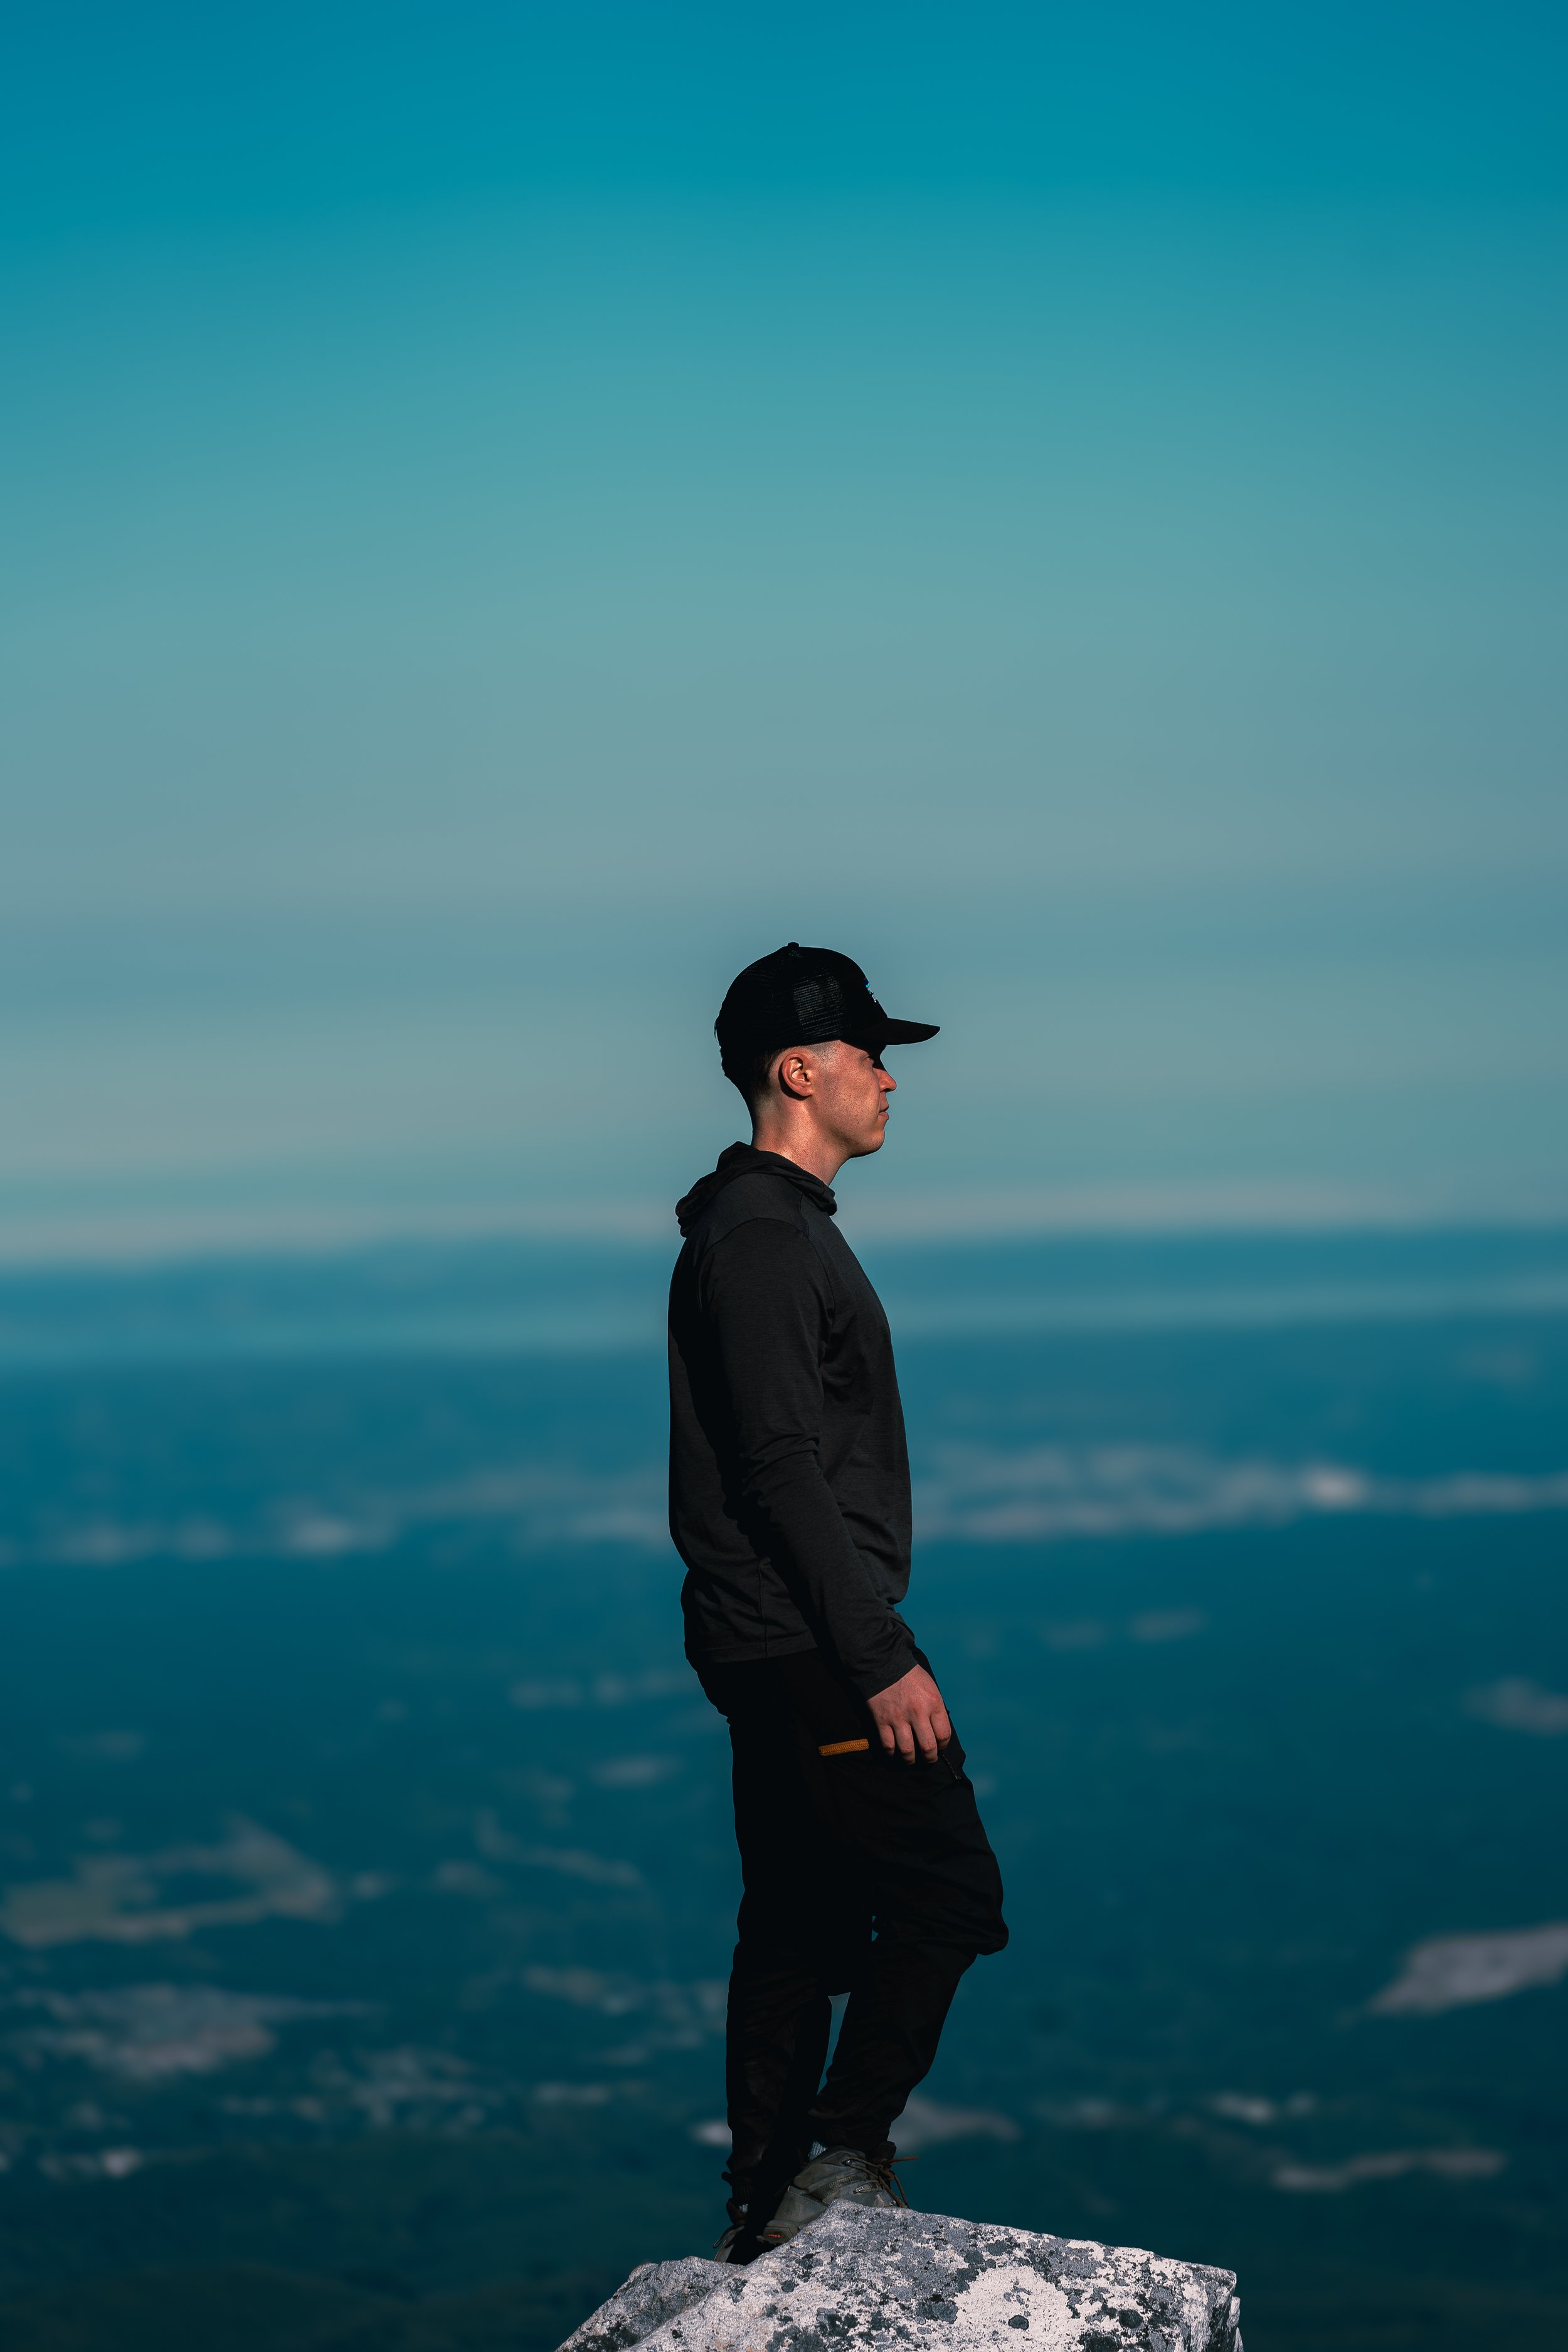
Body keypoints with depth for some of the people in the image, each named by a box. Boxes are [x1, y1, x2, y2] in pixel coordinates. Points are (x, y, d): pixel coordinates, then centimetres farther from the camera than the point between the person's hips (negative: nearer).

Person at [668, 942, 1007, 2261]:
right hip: (806, 1645, -11)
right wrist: (884, 1657, -22)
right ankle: (844, 2164, -4)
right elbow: (782, 1469, -21)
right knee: (949, 1898, -8)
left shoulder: (776, 1227, 18)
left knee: (800, 1929, 12)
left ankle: (770, 2210, 16)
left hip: (779, 1650, 11)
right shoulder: (762, 1236, -15)